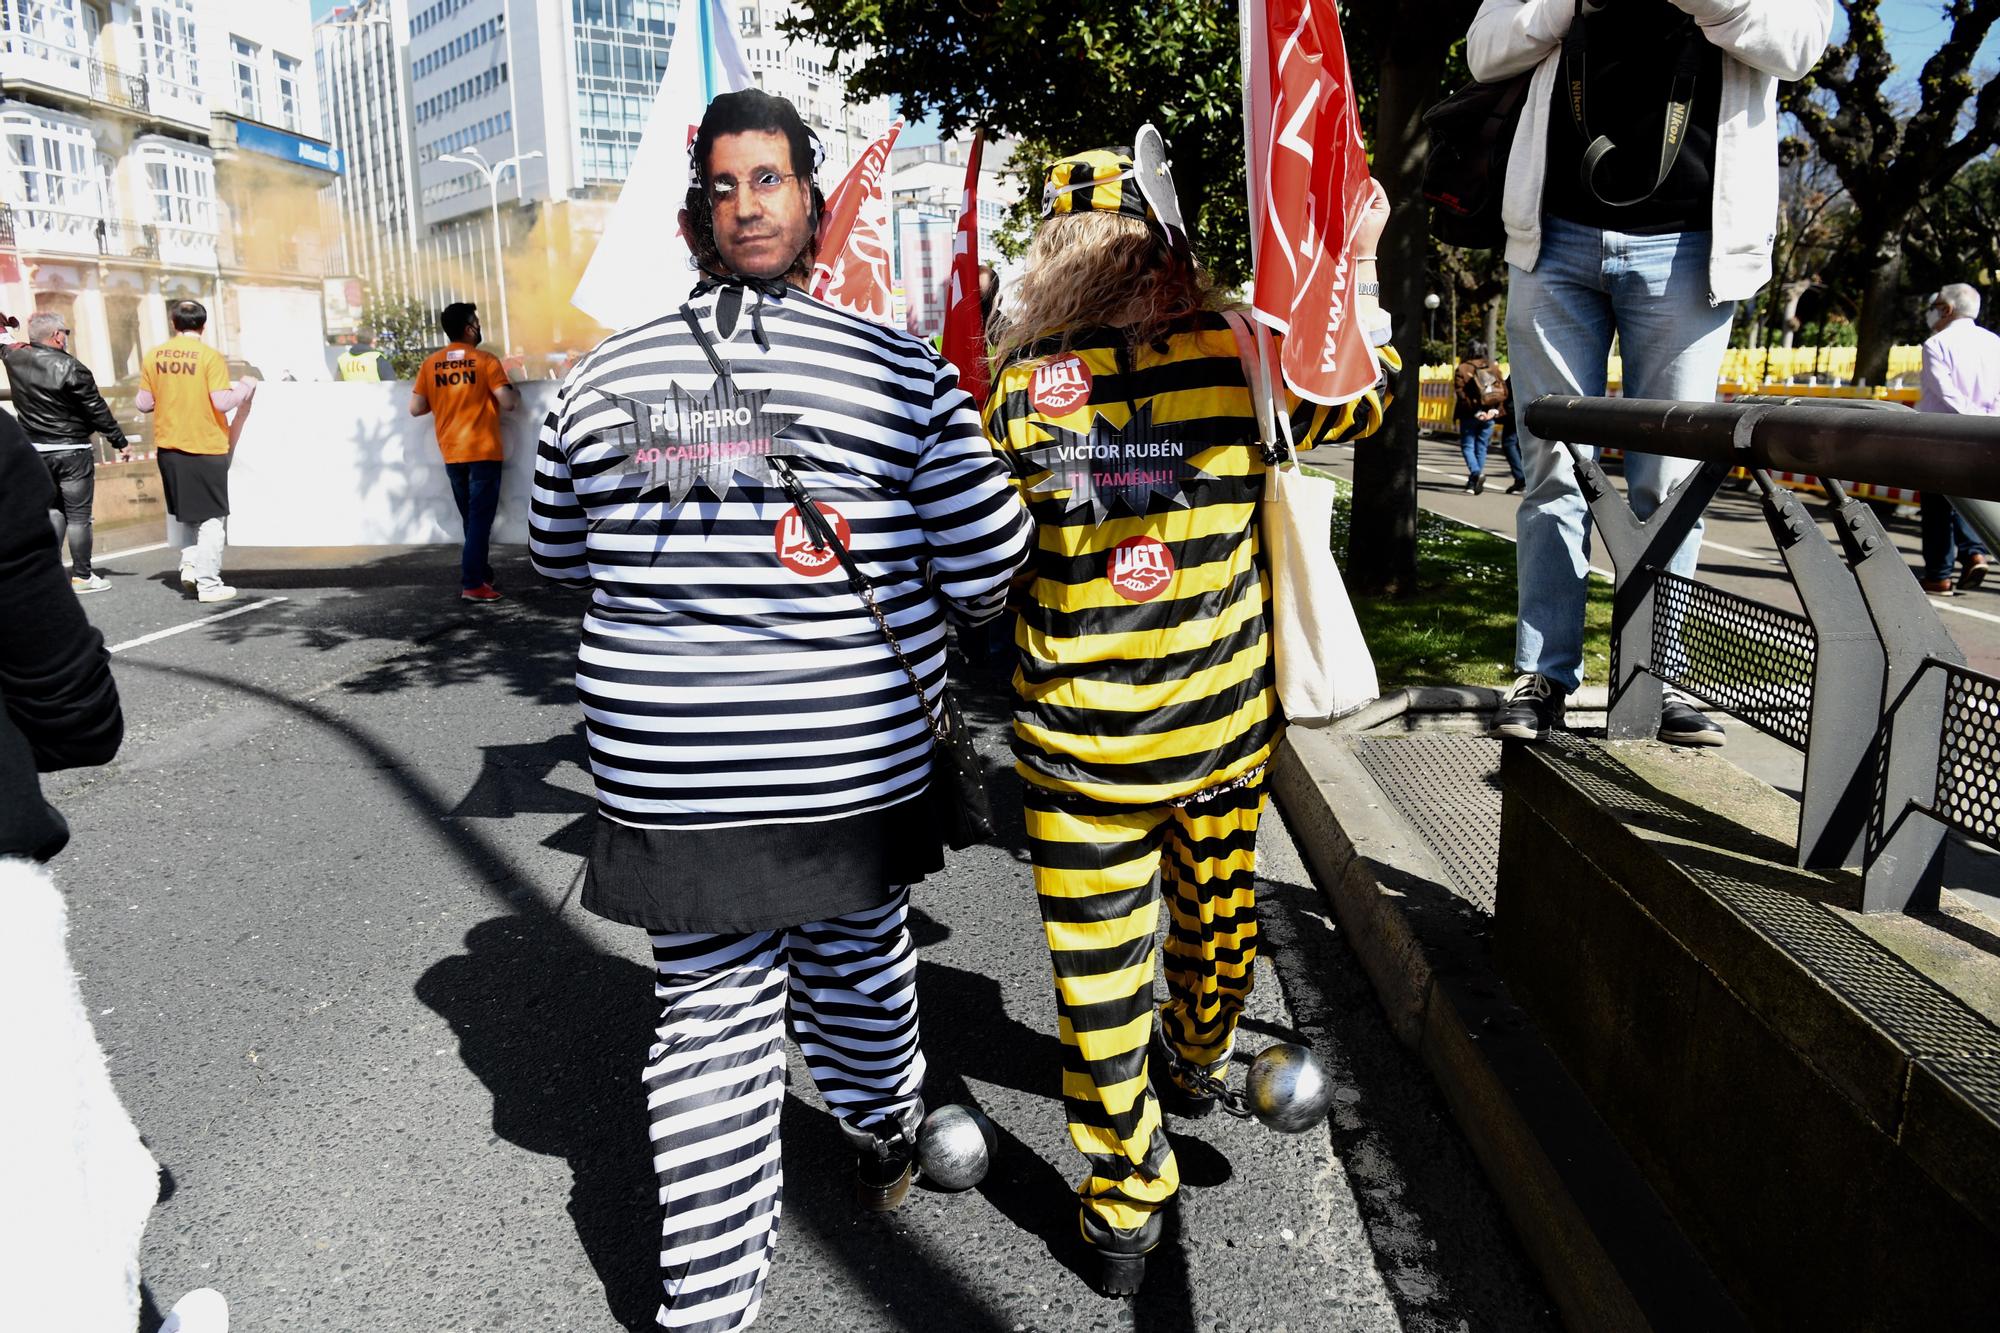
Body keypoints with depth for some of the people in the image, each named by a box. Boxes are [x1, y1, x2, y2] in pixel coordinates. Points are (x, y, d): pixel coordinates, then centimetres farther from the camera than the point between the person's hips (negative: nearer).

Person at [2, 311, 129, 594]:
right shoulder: (71, 368, -16)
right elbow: (97, 410, -12)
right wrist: (120, 441, -3)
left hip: (35, 451, 6)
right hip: (72, 453, -6)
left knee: (54, 509, 17)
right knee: (78, 516, 1)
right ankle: (82, 576, 6)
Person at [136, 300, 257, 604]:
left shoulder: (154, 356, 2)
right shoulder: (210, 356, -11)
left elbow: (144, 403, 4)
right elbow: (222, 402, -16)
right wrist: (246, 387, 1)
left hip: (167, 446, 4)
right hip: (206, 446, -4)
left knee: (184, 513, 23)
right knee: (211, 518, 3)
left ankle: (190, 562, 14)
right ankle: (209, 584, 2)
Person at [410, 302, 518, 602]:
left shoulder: (430, 363, 5)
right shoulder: (485, 360, -8)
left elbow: (416, 409, 4)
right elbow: (508, 403, -14)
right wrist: (516, 393, 8)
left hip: (452, 454, 5)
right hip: (483, 451, -5)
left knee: (471, 519, 17)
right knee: (480, 519, -4)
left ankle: (482, 574, 27)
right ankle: (472, 584, -9)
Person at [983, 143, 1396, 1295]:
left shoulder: (1021, 386, -8)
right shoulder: (1233, 357, -7)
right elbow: (1356, 407, 11)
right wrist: (1361, 267, 19)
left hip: (1078, 736, -1)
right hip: (1223, 721, 2)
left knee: (1098, 964, 10)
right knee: (1217, 908, 26)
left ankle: (1126, 1208, 24)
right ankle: (1196, 1062, 54)